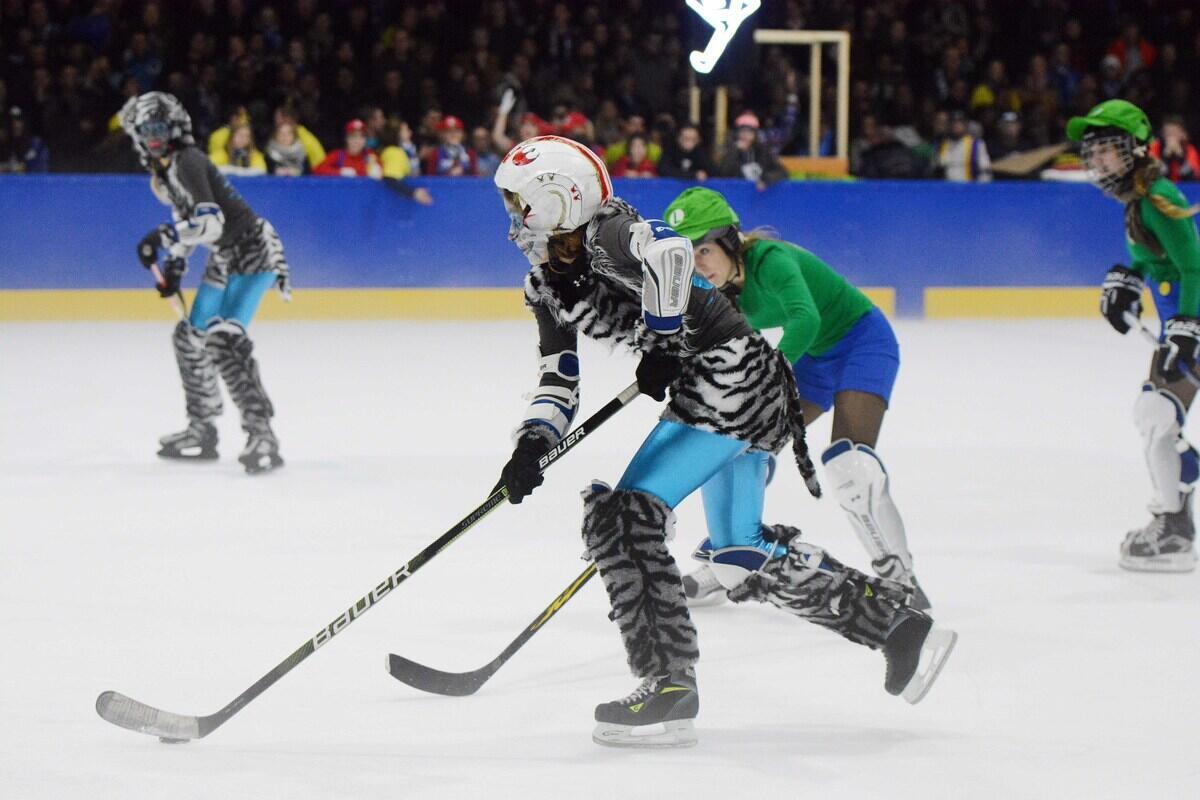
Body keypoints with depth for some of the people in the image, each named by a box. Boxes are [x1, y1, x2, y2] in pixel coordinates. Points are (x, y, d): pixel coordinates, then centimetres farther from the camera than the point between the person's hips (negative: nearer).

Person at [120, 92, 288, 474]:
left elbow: (210, 222, -31)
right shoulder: (161, 173, 10)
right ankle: (201, 431, 25)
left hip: (253, 252, -10)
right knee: (191, 338, 13)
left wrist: (163, 238, -35)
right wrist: (175, 263, 15)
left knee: (225, 339, -23)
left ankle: (261, 434, -26)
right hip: (224, 259, 10)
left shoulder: (188, 163, -20)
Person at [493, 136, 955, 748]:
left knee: (624, 513, -16)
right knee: (744, 559, 14)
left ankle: (668, 686, -15)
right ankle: (900, 624, 24)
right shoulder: (546, 283, 14)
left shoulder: (605, 234, -15)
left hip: (731, 371, -11)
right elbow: (558, 380, 15)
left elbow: (668, 252, -37)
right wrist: (532, 445, -3)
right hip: (733, 391, 11)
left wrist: (663, 342, -25)